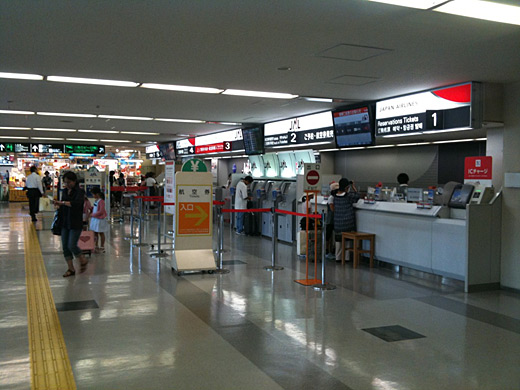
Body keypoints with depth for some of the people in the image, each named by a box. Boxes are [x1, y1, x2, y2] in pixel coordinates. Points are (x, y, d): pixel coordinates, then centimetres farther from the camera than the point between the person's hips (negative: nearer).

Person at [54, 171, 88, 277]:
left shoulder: (79, 192, -11)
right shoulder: (64, 191, 9)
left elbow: (77, 203, -30)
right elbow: (62, 208, 18)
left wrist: (62, 202, -29)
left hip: (76, 224, -7)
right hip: (65, 223, 7)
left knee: (72, 245, -10)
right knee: (65, 246, 6)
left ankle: (83, 261, 16)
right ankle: (71, 269, 16)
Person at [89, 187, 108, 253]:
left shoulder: (101, 201, -19)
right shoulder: (96, 200, 8)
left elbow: (101, 211, -23)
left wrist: (93, 215, -19)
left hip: (100, 219, -9)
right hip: (94, 219, 9)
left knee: (101, 233, 3)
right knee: (95, 233, 13)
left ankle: (102, 247, 12)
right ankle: (96, 246, 24)